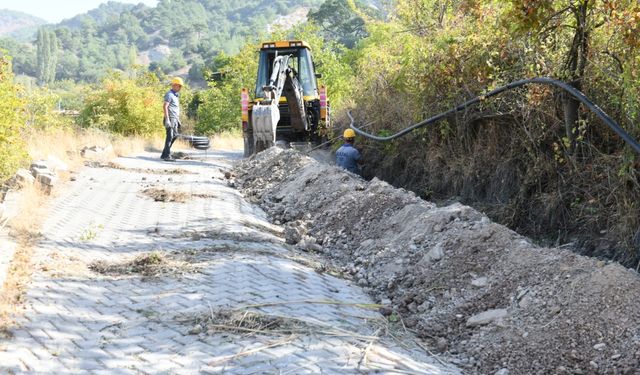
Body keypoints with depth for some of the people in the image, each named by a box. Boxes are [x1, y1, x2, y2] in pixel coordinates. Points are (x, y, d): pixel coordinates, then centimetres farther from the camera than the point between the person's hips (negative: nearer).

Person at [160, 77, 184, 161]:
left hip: (175, 119, 10)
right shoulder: (169, 94, -11)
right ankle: (167, 156, -7)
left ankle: (164, 154, 19)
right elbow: (165, 107, -19)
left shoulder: (176, 95, 18)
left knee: (174, 136, 13)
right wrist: (167, 119, -25)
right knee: (170, 137, -9)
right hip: (170, 118, -10)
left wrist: (178, 119, 20)